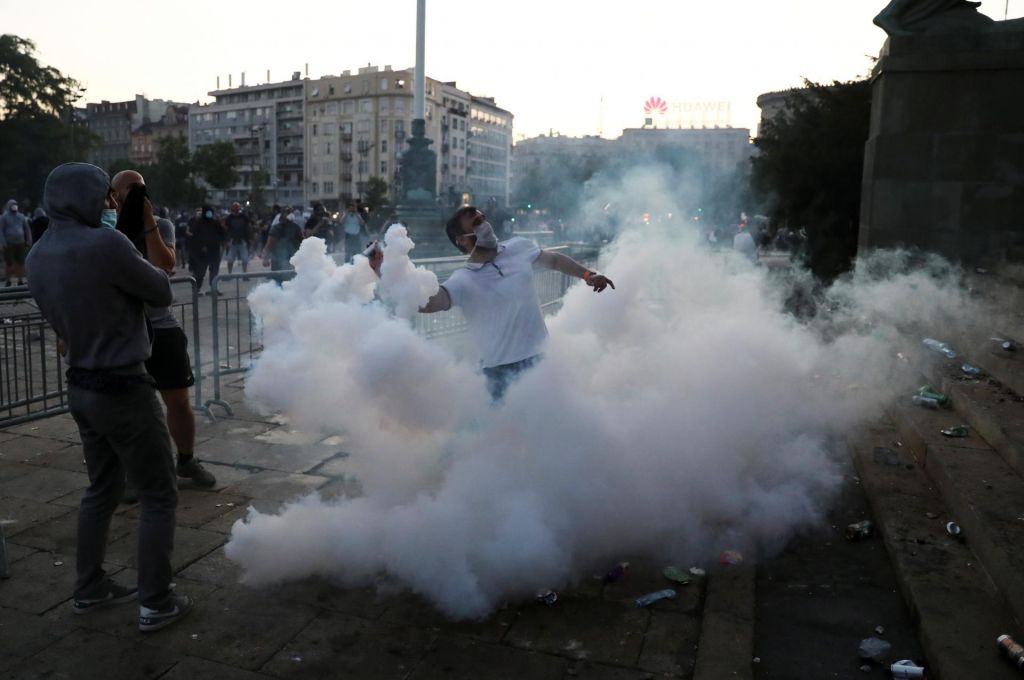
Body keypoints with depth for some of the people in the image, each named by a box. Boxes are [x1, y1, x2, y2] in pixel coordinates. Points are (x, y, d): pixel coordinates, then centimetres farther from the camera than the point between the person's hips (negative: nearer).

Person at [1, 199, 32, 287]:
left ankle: (21, 280, 7)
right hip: (9, 244, -3)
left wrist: (29, 242, 6)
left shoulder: (21, 217, 11)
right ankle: (8, 280, 7)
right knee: (8, 262, 1)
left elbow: (27, 229, 13)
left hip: (20, 243, 3)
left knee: (20, 262, 1)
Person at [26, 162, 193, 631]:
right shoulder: (104, 245, -22)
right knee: (159, 495, 4)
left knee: (102, 489, 22)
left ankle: (89, 589, 32)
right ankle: (156, 604, 10)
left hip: (81, 387, 8)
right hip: (123, 388, -8)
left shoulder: (39, 256, 4)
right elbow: (162, 293, -9)